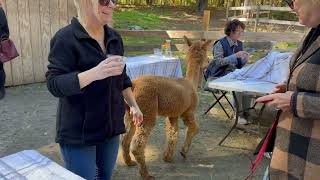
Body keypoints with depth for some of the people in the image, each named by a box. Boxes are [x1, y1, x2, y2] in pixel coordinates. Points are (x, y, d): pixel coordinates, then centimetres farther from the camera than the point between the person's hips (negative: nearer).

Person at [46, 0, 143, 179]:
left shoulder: (114, 37, 7)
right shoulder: (65, 38, -15)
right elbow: (54, 84, -21)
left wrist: (133, 105, 13)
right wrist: (95, 73, -34)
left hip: (110, 126, 7)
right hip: (78, 132, -6)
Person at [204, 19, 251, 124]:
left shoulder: (239, 44, 13)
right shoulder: (220, 44, -7)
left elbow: (239, 65, 15)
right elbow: (218, 62, -19)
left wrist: (244, 59, -7)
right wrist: (235, 56, -24)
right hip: (219, 76, -6)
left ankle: (246, 113, -11)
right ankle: (238, 114, -15)